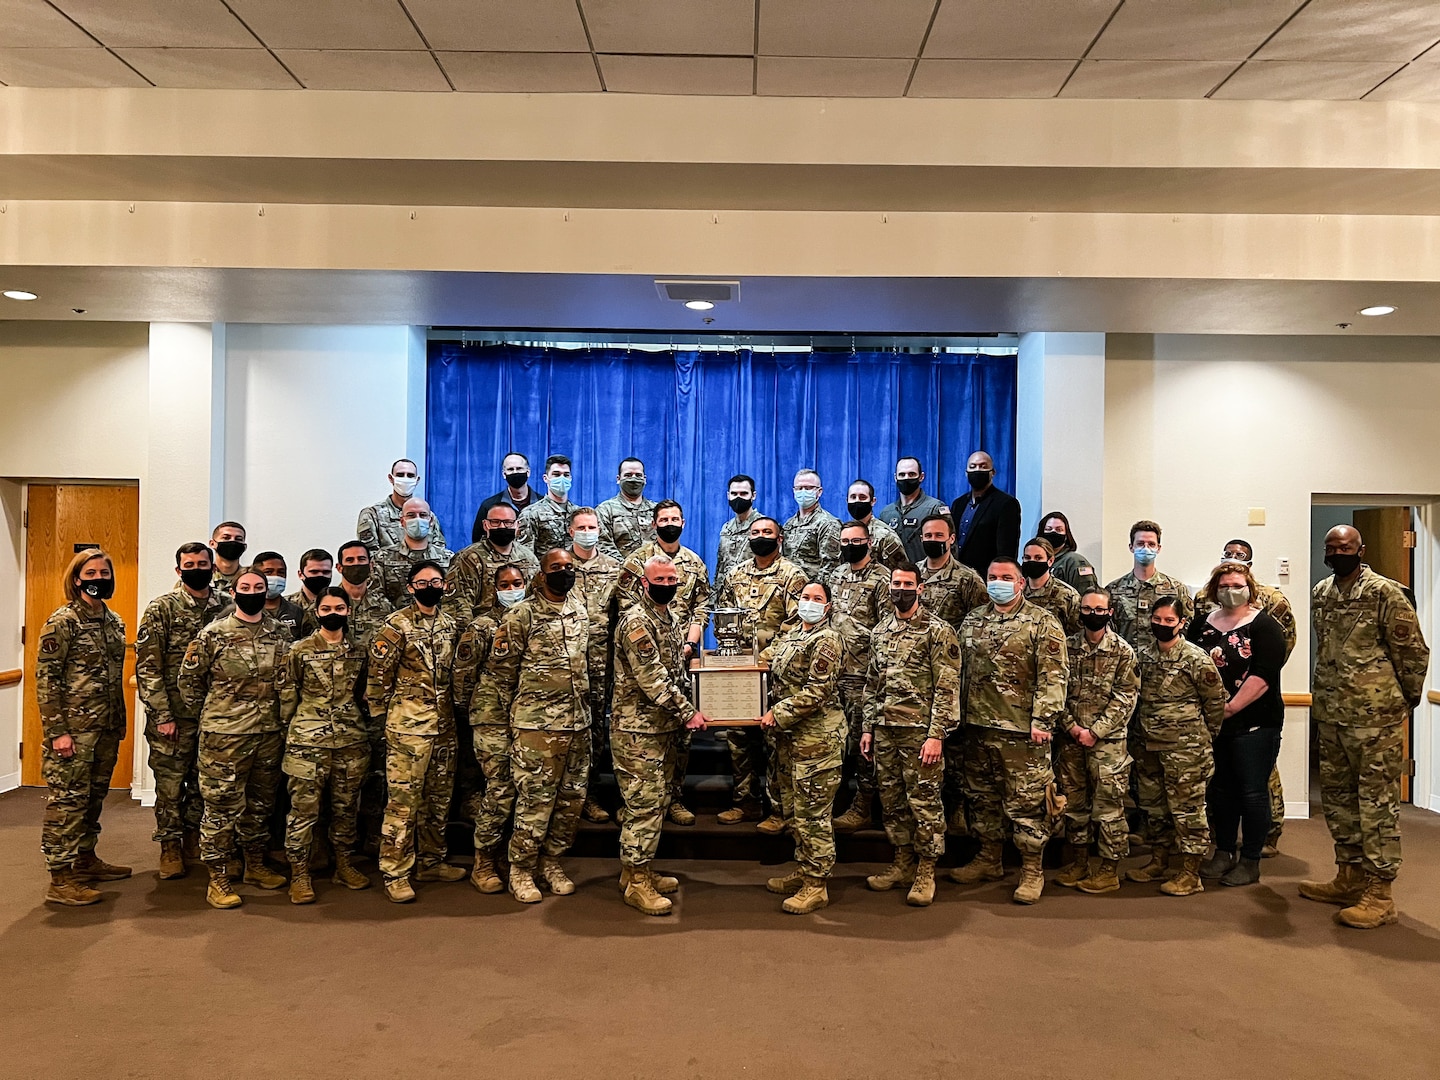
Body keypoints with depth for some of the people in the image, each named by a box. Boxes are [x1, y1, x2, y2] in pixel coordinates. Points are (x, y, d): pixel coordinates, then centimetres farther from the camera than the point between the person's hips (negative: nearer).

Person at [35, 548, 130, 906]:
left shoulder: (114, 621, 11)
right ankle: (60, 880, 5)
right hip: (73, 728, -7)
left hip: (106, 728, 7)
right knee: (68, 799, -3)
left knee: (95, 796, 16)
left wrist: (120, 722, 17)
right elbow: (45, 678, -13)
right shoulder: (62, 621, -11)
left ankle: (86, 860, 29)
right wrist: (57, 731, -16)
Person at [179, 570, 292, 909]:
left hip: (269, 734, 4)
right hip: (224, 736, -4)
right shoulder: (213, 634, -6)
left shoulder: (281, 634, 6)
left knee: (260, 805, 16)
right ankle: (218, 880, 11)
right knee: (222, 807, 1)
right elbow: (189, 678, 1)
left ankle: (255, 866, 31)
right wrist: (207, 715, 5)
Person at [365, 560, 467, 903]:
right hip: (408, 725, -6)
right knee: (403, 799, -3)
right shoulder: (397, 626, -9)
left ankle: (430, 861, 28)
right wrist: (382, 713, -2)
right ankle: (395, 873, 7)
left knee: (439, 797, 14)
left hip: (445, 724, 6)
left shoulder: (452, 624, 9)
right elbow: (377, 673, -7)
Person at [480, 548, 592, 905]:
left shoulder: (581, 609, 10)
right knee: (535, 801, -1)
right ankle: (521, 870, 16)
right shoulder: (521, 616, -8)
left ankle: (551, 861, 28)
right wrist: (495, 721, -2)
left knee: (572, 799, 11)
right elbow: (501, 672, -4)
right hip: (537, 725, -6)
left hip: (578, 723, 6)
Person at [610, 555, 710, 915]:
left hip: (664, 727, 9)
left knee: (657, 801, 16)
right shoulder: (636, 622, -17)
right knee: (645, 804, -4)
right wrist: (688, 712, -19)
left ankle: (638, 869, 28)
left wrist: (684, 713, 9)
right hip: (638, 729, -9)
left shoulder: (672, 620, 12)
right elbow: (652, 678, -23)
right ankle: (636, 882, 7)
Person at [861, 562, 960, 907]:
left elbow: (947, 687, -12)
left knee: (924, 801, 1)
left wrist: (936, 735, -17)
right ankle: (903, 862, 26)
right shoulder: (881, 630, 12)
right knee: (891, 799, 13)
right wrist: (867, 729, 12)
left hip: (919, 730, -6)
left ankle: (926, 871, 13)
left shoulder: (938, 630, -8)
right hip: (884, 730, 6)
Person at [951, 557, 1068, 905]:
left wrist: (1043, 720, -17)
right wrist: (958, 714, 13)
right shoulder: (972, 621, 12)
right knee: (982, 798, 15)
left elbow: (1053, 676, -11)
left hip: (1022, 730, -6)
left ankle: (1032, 871, 13)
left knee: (1026, 802, 0)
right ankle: (988, 860, 30)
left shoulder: (1042, 623, -5)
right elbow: (961, 670, 17)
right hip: (978, 727, 6)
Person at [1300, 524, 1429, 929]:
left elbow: (1413, 649, -6)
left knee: (1378, 801, -2)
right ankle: (1349, 877, 27)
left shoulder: (1384, 593, -10)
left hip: (1375, 716, -7)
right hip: (1331, 714, 8)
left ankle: (1379, 893, 5)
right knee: (1337, 797, 14)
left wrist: (1409, 697, 1)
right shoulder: (1319, 594, 11)